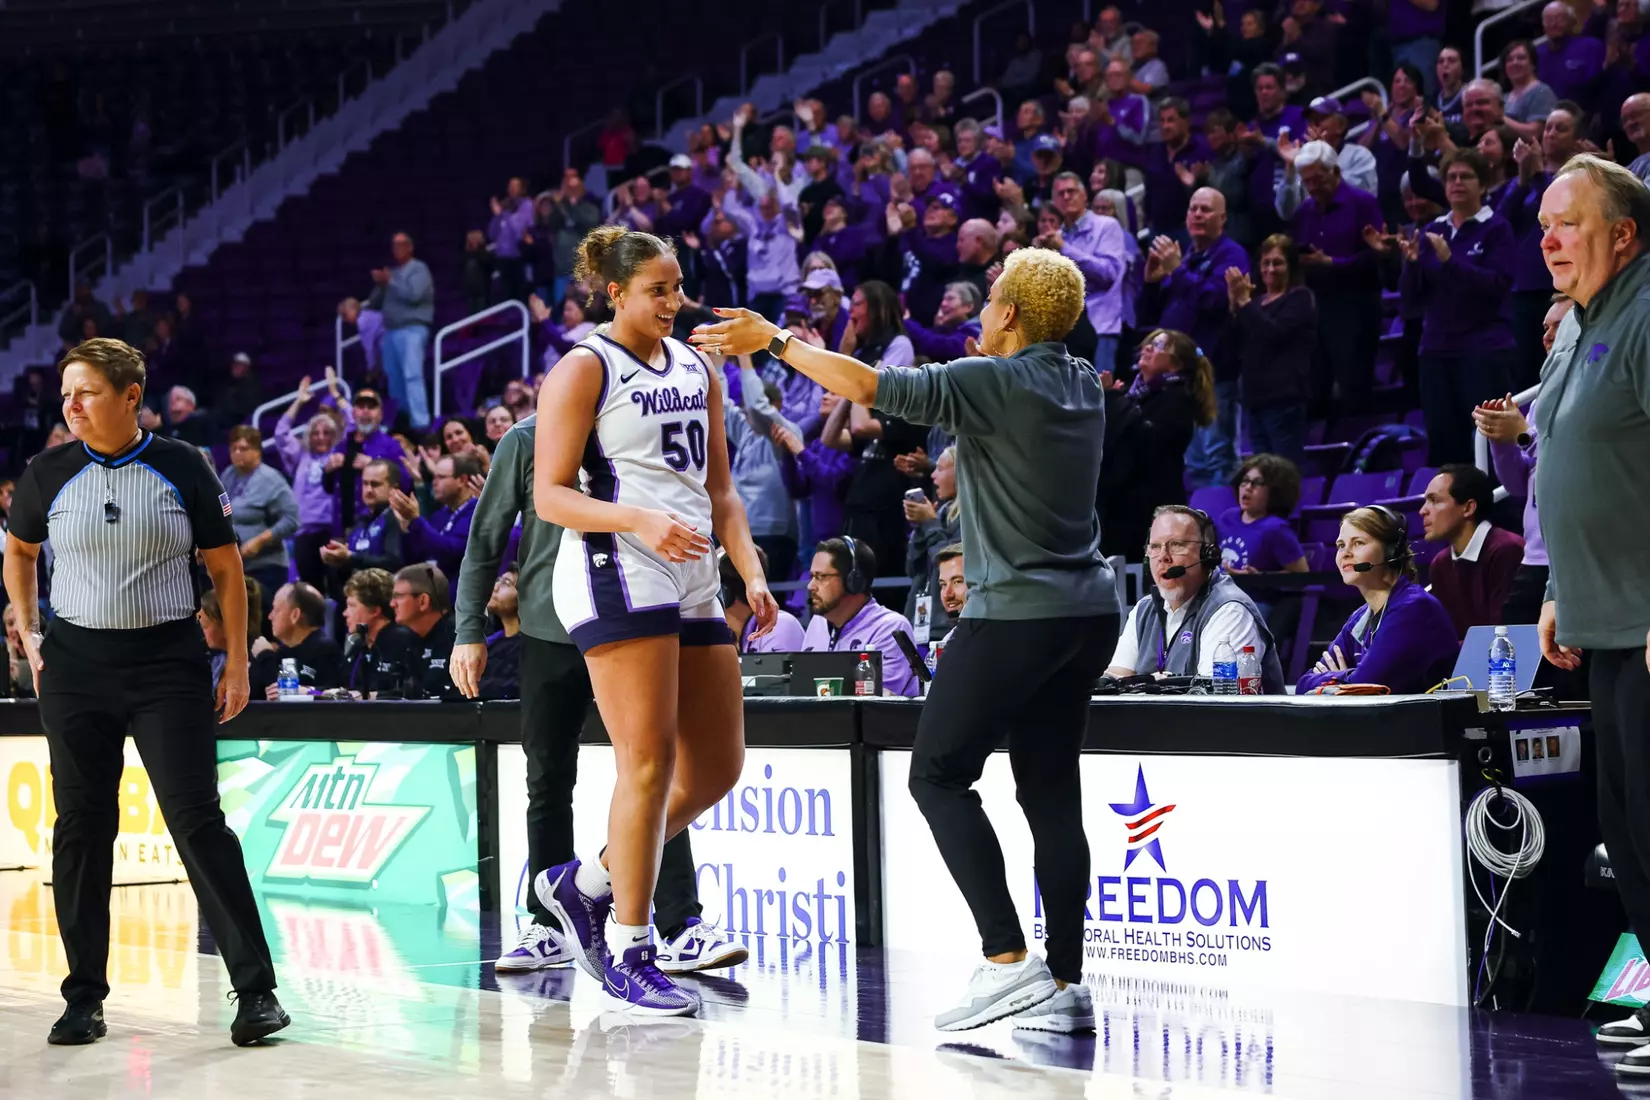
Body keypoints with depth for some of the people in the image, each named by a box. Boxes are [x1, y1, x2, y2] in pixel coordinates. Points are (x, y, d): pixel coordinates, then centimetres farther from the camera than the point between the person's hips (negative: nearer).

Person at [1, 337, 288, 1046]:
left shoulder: (181, 470, -3)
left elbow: (225, 568, 4)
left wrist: (236, 663, 1)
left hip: (168, 662, -3)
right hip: (75, 666, 3)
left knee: (198, 820, -8)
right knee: (82, 828, 6)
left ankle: (256, 989, -5)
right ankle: (85, 999, 17)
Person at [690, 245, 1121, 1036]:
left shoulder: (995, 382, -12)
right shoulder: (1083, 385, 11)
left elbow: (867, 385, -18)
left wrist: (773, 339, -8)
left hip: (1017, 614, -8)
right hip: (1087, 610, 8)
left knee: (938, 775, 0)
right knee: (1051, 793, 8)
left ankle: (1007, 961, -8)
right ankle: (1066, 985, 6)